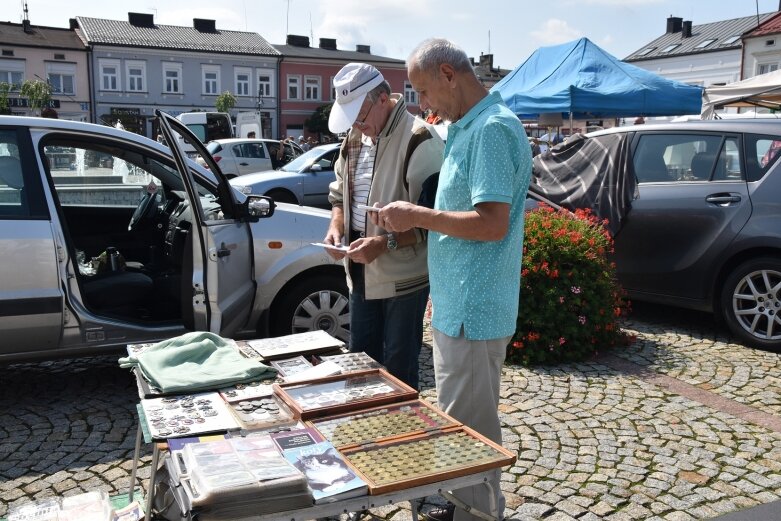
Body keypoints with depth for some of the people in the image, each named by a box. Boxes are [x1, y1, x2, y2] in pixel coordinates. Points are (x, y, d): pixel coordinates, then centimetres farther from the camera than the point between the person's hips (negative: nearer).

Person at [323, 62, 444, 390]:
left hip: (404, 276, -8)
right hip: (361, 273, 8)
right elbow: (340, 191, 19)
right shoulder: (355, 136, 7)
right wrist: (336, 226, 1)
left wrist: (385, 243, -26)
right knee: (360, 359, 20)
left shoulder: (419, 141, -18)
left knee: (399, 368, 5)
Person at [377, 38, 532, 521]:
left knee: (471, 429, 4)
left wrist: (418, 216, -16)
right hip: (457, 305, 10)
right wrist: (416, 219, 9)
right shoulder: (468, 128, 14)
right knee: (460, 421, 22)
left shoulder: (493, 128, -18)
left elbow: (492, 223, -25)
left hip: (473, 311, -10)